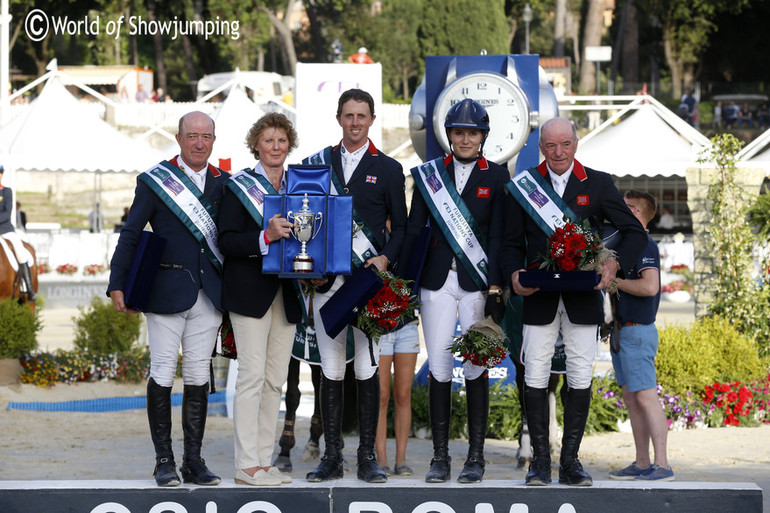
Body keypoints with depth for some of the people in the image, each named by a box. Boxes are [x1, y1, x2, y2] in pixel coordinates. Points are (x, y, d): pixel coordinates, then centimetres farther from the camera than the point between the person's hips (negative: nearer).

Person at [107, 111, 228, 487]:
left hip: (208, 295, 3)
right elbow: (130, 235, 0)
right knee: (162, 375, -2)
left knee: (198, 377, 6)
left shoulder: (224, 184, 9)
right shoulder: (155, 181, 0)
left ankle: (194, 461, 12)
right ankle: (164, 461, 5)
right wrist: (118, 284, -7)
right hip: (166, 293, -3)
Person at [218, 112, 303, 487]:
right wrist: (266, 237, -24)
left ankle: (264, 460, 11)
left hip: (286, 295, 6)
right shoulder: (239, 187, -2)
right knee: (252, 377, -10)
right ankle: (247, 465, -8)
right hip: (251, 292, -6)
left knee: (275, 380, 6)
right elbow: (226, 241, -10)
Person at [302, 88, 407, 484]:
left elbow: (400, 226, 8)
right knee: (331, 370, 2)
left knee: (367, 369, -3)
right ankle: (331, 458, 7)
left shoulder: (388, 169, 8)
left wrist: (385, 258, -10)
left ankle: (367, 457, 4)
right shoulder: (317, 164, 12)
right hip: (326, 280, 2)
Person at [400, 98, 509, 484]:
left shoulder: (496, 176, 4)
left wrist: (496, 288, -8)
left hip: (478, 281, -1)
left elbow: (497, 235, -1)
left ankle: (476, 456, 8)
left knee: (476, 366, 1)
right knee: (438, 366, -1)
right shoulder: (430, 174, 8)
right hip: (438, 280, 2)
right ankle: (440, 456, 5)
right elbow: (414, 228, 7)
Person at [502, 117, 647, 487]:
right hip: (538, 297, 0)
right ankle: (540, 460, 5)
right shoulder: (525, 185, 7)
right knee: (535, 376, -3)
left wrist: (614, 264, -13)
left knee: (580, 378, -1)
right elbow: (512, 243, 9)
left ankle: (570, 461, 7)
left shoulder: (598, 184, 5)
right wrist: (514, 273, -12)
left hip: (583, 298, 0)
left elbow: (634, 233, 5)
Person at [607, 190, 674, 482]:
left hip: (637, 331, -10)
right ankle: (642, 463, 14)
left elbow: (649, 286, -26)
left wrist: (614, 281, -15)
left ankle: (662, 465, -12)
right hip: (621, 331, 10)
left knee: (645, 397, -11)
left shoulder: (644, 245, -13)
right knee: (631, 398, 10)